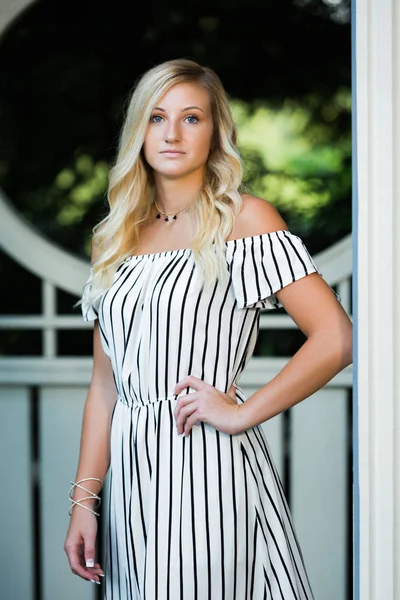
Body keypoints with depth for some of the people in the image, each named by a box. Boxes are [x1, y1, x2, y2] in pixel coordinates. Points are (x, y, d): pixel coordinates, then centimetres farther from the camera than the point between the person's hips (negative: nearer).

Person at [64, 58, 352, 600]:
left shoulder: (244, 219, -4)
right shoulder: (117, 237, 12)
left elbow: (336, 339, -13)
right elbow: (105, 383, 12)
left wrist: (242, 413, -11)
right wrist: (84, 500, 7)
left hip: (210, 468, -5)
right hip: (133, 473, 5)